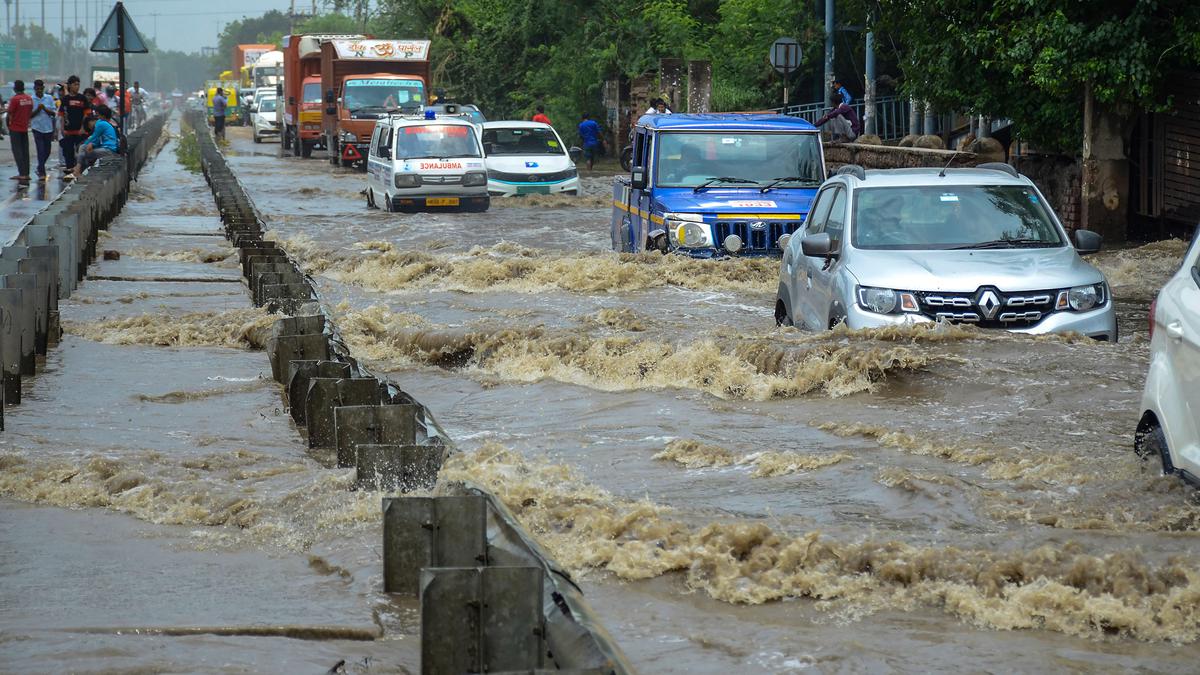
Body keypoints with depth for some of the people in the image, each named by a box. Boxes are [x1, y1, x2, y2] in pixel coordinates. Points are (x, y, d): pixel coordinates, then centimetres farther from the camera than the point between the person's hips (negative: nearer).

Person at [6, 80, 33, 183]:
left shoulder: (14, 99, -15)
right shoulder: (29, 98, 3)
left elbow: (10, 114, -12)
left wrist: (8, 124, 3)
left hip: (15, 128, -6)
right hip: (25, 128, 6)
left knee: (17, 151, -3)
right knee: (25, 151, 10)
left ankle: (22, 174, -9)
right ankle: (26, 174, 10)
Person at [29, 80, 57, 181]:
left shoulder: (49, 98, 3)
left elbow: (54, 113, 3)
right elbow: (29, 115, -1)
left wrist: (45, 109, -14)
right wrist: (38, 109, -16)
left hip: (48, 128, 3)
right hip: (37, 128, -3)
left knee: (47, 151, 11)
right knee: (41, 151, -9)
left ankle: (40, 168, 32)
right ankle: (41, 173, -7)